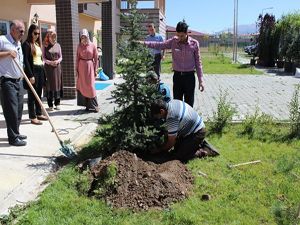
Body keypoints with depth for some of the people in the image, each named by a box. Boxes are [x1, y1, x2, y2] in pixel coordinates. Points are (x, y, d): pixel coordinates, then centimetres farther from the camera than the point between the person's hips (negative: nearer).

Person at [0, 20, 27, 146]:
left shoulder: (19, 43, 17)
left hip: (18, 81, 8)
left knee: (19, 109, 10)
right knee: (11, 110, -6)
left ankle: (16, 133, 23)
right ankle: (13, 138, 2)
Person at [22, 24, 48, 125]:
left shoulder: (37, 44, 15)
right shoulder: (26, 44, -8)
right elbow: (26, 61, -15)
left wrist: (43, 72, 14)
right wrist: (31, 75, -20)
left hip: (40, 71, 8)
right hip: (32, 71, -8)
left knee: (39, 94, 14)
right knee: (32, 95, -2)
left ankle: (39, 114, 23)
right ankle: (33, 117, 3)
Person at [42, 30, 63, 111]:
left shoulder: (57, 45, 9)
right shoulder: (45, 46, 2)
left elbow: (61, 57, 11)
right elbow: (43, 57, 0)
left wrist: (57, 61, -9)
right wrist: (49, 62, -15)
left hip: (57, 67, 2)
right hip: (48, 67, -2)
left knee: (57, 84, 3)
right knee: (49, 85, -1)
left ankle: (57, 103, 12)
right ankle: (50, 105, 5)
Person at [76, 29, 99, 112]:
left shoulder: (92, 46, -2)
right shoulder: (79, 46, 4)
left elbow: (96, 59, -1)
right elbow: (77, 58, 5)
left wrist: (95, 70, -3)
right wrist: (76, 69, 1)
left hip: (90, 66, -2)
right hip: (81, 66, 2)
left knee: (90, 86, -5)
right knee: (82, 86, 4)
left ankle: (93, 105, 4)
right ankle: (87, 105, 13)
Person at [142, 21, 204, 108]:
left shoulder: (194, 43, -5)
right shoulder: (173, 41, -1)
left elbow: (198, 62, -1)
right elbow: (159, 45, -1)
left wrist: (201, 80, -3)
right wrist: (143, 43, -13)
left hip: (189, 76, -2)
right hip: (177, 76, 2)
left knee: (189, 103, 5)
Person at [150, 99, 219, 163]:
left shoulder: (171, 118, -30)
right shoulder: (172, 102, -3)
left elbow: (171, 142, -18)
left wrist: (159, 150, -1)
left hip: (197, 133, -10)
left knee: (179, 156, -11)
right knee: (177, 148, 15)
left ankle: (205, 151, -1)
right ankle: (201, 143, 21)